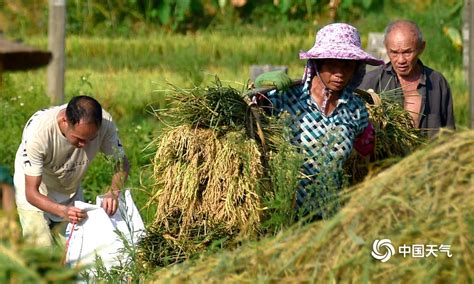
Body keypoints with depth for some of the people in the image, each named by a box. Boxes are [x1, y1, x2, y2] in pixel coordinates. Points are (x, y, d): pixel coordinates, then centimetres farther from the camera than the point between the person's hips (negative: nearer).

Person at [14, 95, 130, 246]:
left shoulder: (104, 122, -29)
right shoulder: (37, 131, -38)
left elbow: (122, 162, -12)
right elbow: (31, 193, -33)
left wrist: (113, 192, -34)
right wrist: (63, 211, -51)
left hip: (71, 191, 4)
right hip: (36, 195, -4)